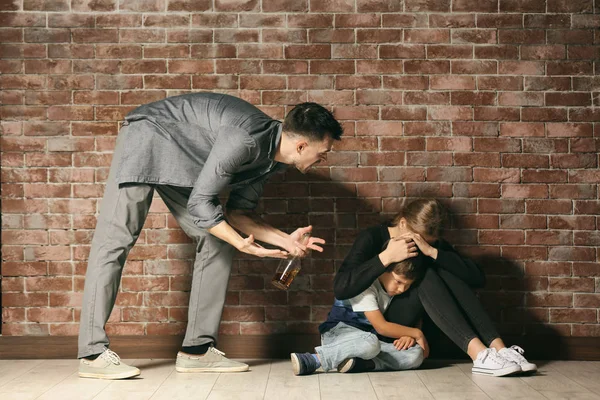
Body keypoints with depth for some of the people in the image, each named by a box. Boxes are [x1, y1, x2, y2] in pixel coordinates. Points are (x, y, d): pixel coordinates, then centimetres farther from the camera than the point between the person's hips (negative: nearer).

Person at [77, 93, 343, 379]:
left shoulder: (273, 158, -5)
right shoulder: (245, 140, -33)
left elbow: (238, 212, 1)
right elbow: (200, 202, -29)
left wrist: (285, 240, -9)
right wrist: (242, 244, -34)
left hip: (182, 163, 9)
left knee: (217, 244, -1)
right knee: (115, 239, -14)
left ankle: (197, 349, 2)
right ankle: (93, 353, -10)